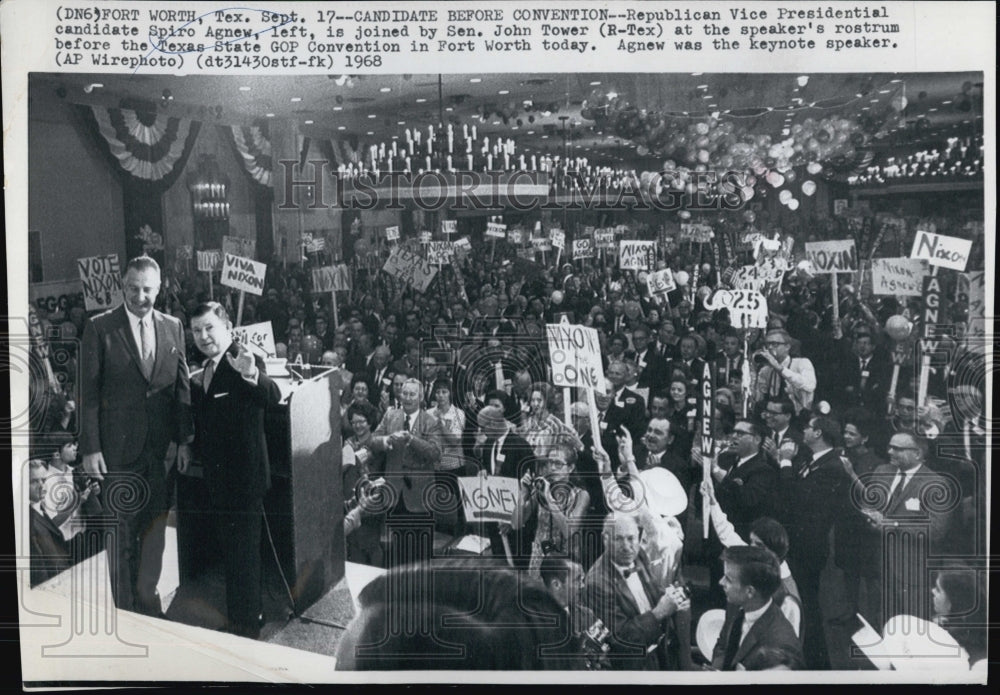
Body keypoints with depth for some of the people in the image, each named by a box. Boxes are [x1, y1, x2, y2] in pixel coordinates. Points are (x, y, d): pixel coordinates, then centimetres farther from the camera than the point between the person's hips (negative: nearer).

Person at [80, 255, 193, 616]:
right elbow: (88, 392, -5)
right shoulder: (100, 328, -4)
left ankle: (148, 598, 27)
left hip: (161, 447, 3)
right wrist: (90, 448, -9)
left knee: (155, 525, 10)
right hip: (119, 447, -3)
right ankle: (125, 609, 21)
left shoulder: (173, 327, 6)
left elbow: (182, 387, 8)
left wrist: (184, 439, 3)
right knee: (123, 529, 6)